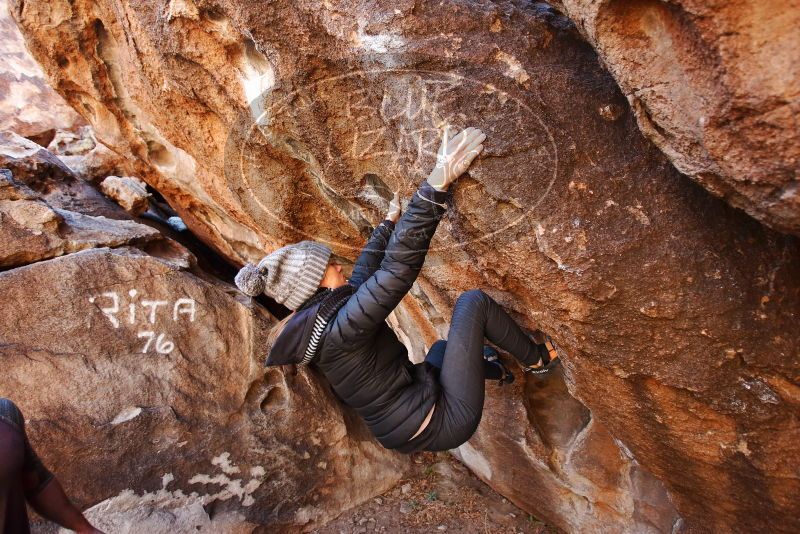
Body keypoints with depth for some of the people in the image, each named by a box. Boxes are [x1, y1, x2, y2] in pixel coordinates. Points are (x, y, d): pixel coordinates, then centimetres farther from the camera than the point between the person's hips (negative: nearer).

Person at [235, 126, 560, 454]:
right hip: (446, 421, -9)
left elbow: (364, 274, 15)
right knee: (472, 301, -3)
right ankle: (535, 359, 19)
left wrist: (389, 223, 26)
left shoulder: (314, 326, 2)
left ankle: (498, 371, 56)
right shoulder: (340, 328, -27)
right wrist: (440, 179, -32)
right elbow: (399, 264, -34)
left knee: (442, 348, 34)